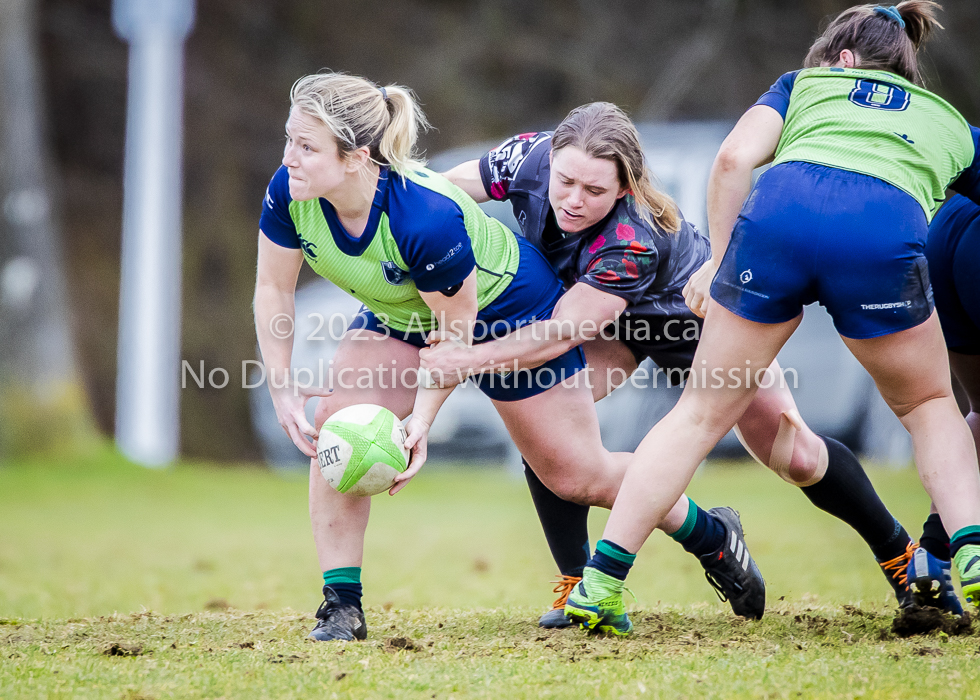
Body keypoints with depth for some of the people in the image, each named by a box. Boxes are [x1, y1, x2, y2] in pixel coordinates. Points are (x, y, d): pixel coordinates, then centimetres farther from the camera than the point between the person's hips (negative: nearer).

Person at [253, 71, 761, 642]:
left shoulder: (427, 219, -43)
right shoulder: (289, 194, -27)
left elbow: (457, 332, -28)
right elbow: (274, 288, -12)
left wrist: (421, 418, -32)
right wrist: (282, 387, -21)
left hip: (506, 306, -5)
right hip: (398, 317, 5)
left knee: (578, 476, 6)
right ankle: (342, 606, -10)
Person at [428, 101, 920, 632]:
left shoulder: (634, 241, -46)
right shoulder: (530, 160, -32)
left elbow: (562, 334, -47)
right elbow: (447, 187, -15)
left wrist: (471, 358, -54)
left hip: (700, 318, -4)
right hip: (608, 318, 4)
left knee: (795, 457, 3)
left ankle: (898, 552, 29)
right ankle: (576, 586, -6)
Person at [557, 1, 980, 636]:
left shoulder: (803, 83, 35)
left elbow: (735, 158, 16)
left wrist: (720, 260, 19)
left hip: (780, 209, 0)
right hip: (886, 231, 0)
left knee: (703, 412, 12)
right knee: (927, 404, 25)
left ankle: (600, 582, 9)